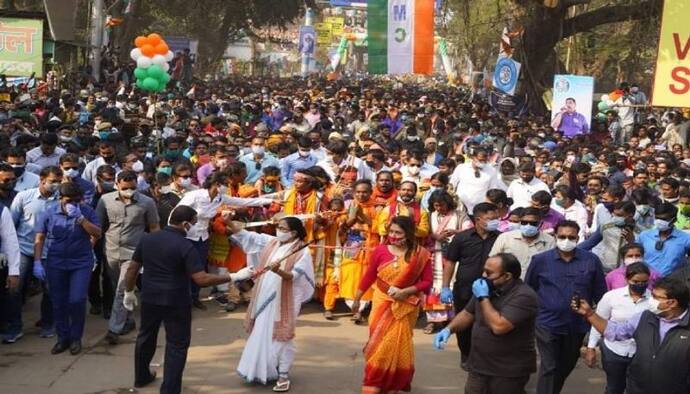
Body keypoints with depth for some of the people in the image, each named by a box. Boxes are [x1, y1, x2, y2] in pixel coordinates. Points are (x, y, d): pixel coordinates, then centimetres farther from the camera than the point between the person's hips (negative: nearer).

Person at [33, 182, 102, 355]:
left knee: (77, 300, -8)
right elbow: (39, 239, 1)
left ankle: (76, 338, 10)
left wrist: (80, 218, -20)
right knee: (58, 303, 7)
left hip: (81, 263, -2)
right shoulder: (49, 213, -1)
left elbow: (97, 234, -11)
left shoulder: (87, 212, -2)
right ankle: (63, 338, 21)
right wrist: (37, 262, -7)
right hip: (56, 264, 2)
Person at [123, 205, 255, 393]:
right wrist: (234, 276, -19)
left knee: (146, 337, 25)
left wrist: (129, 292, 20)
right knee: (177, 345, 7)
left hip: (150, 298, 6)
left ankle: (141, 377, 42)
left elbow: (132, 268, 5)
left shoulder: (147, 238, -2)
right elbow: (202, 279, -24)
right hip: (176, 302, -6)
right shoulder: (185, 246, -19)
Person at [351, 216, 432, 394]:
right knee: (379, 345, 4)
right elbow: (369, 276, 1)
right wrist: (357, 299, 8)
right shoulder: (381, 250, -7)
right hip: (382, 303, 1)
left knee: (397, 345, 8)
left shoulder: (421, 255, -11)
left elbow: (427, 282, -9)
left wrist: (405, 291, -21)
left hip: (405, 306, -1)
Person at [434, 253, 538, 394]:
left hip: (509, 372, -6)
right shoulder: (487, 288, 4)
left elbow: (498, 326, -29)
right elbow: (468, 314, 17)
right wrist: (448, 329, 0)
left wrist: (483, 298, -19)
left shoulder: (524, 296, -20)